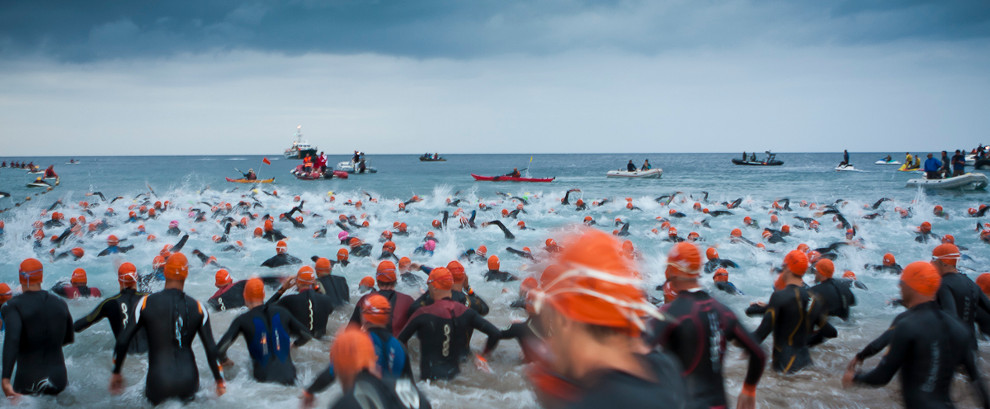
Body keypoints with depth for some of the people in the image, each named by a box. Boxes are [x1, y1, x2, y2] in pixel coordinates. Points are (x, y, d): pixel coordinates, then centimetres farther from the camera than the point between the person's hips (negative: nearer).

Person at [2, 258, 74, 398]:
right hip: (59, 380, 4)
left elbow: (12, 338, -25)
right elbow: (69, 338, 20)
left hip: (29, 383, -4)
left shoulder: (13, 306, -7)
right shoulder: (60, 304, 7)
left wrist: (5, 379, -30)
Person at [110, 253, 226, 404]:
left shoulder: (146, 303, -3)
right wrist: (219, 380, 16)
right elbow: (211, 349, 2)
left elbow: (123, 341, 0)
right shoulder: (197, 307, 1)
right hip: (188, 383, 1)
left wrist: (116, 373, 14)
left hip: (159, 384, -1)